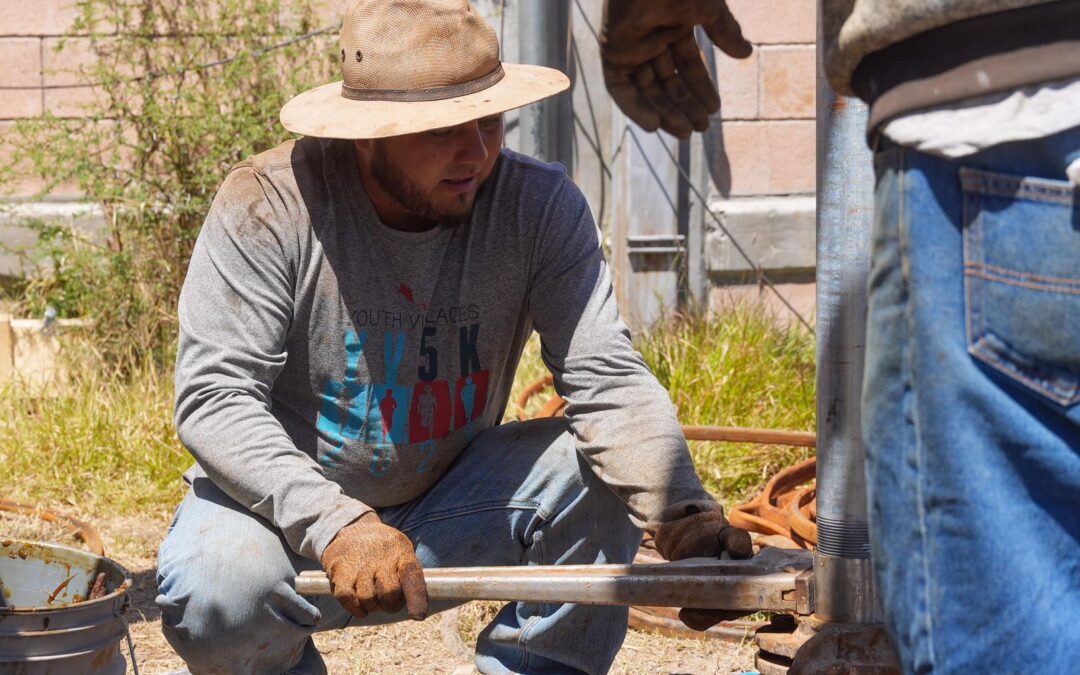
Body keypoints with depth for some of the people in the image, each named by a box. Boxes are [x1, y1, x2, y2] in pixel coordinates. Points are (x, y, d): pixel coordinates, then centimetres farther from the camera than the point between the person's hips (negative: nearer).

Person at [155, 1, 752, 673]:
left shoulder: (539, 205, -12)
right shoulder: (266, 206, -20)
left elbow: (608, 378, -20)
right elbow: (213, 398, -24)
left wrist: (685, 517, -39)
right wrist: (336, 527, -38)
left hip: (447, 512, 2)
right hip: (287, 513, -2)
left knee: (601, 471, -22)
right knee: (216, 590, -34)